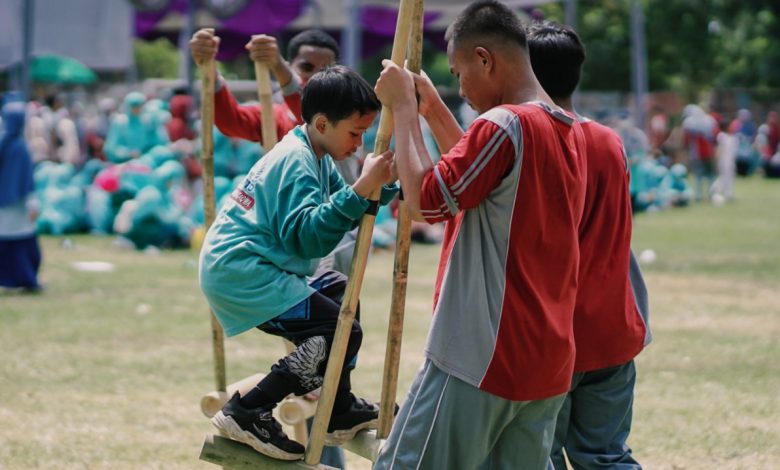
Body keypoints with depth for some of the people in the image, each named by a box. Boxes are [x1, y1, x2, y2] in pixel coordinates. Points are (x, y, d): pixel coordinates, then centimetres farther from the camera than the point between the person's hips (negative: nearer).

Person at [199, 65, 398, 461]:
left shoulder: (314, 156, 14)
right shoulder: (297, 162, -17)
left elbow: (344, 215, 15)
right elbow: (308, 235, -29)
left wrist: (384, 185, -1)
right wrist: (360, 190, -33)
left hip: (237, 266, 11)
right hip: (240, 271, -11)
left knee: (338, 291, 25)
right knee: (342, 331, -13)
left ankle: (339, 413, 25)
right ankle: (247, 413, -13)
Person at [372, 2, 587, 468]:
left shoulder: (503, 125, -15)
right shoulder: (570, 132, 14)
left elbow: (425, 199, -13)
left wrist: (404, 107, -4)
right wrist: (434, 110, 26)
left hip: (480, 359, -9)